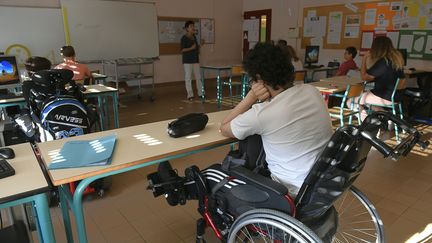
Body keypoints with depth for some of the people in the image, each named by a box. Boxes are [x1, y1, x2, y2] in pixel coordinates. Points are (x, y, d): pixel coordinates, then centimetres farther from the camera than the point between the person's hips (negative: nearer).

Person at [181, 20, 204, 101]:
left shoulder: (194, 36, 11)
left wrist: (198, 47, 3)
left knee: (198, 77, 9)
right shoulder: (184, 38, -10)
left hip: (196, 59, 7)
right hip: (187, 61, -7)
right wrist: (191, 48, -23)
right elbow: (182, 49, -13)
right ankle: (190, 95, 6)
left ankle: (201, 93, 19)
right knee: (188, 78, 0)